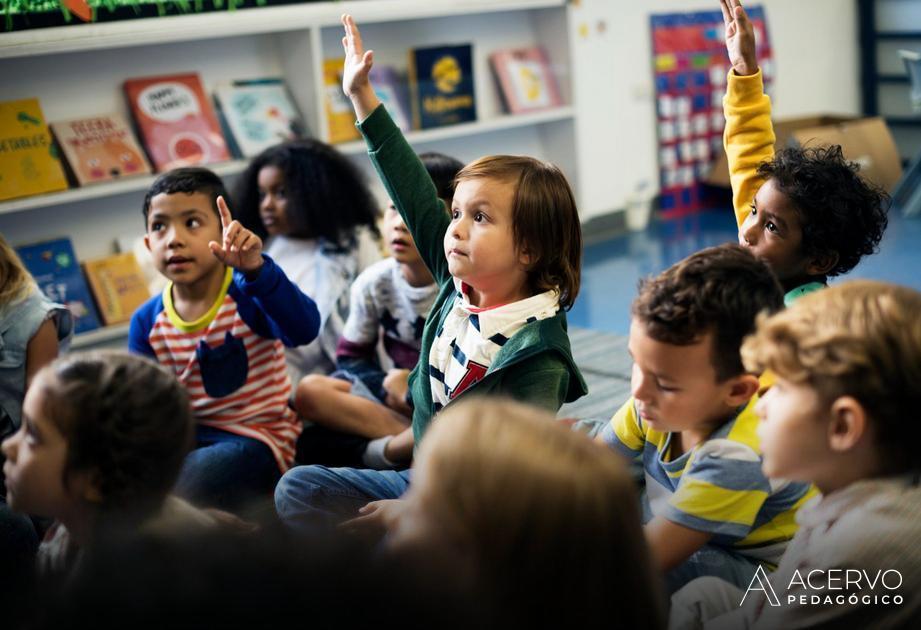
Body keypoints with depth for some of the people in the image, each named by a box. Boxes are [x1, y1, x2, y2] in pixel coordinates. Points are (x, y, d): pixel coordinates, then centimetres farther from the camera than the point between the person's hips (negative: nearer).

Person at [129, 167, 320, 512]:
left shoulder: (248, 296, -14)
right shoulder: (147, 321, 1)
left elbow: (304, 329, -35)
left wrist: (255, 269, -49)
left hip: (256, 438, -5)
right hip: (187, 437, 5)